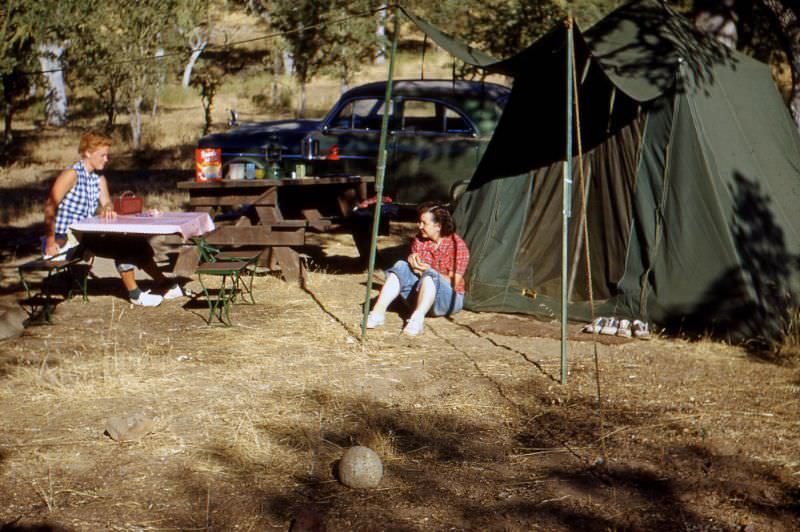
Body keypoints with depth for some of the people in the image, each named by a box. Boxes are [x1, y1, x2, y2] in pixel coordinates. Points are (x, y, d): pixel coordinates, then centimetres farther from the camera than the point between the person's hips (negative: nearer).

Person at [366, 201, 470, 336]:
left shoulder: (457, 245, -10)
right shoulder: (419, 240, 8)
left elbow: (453, 283, -14)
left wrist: (426, 270, -23)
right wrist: (412, 262, -18)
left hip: (449, 300, -5)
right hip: (419, 295, 5)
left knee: (430, 275, -35)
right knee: (401, 266, -18)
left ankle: (417, 319, -54)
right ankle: (378, 312, -32)